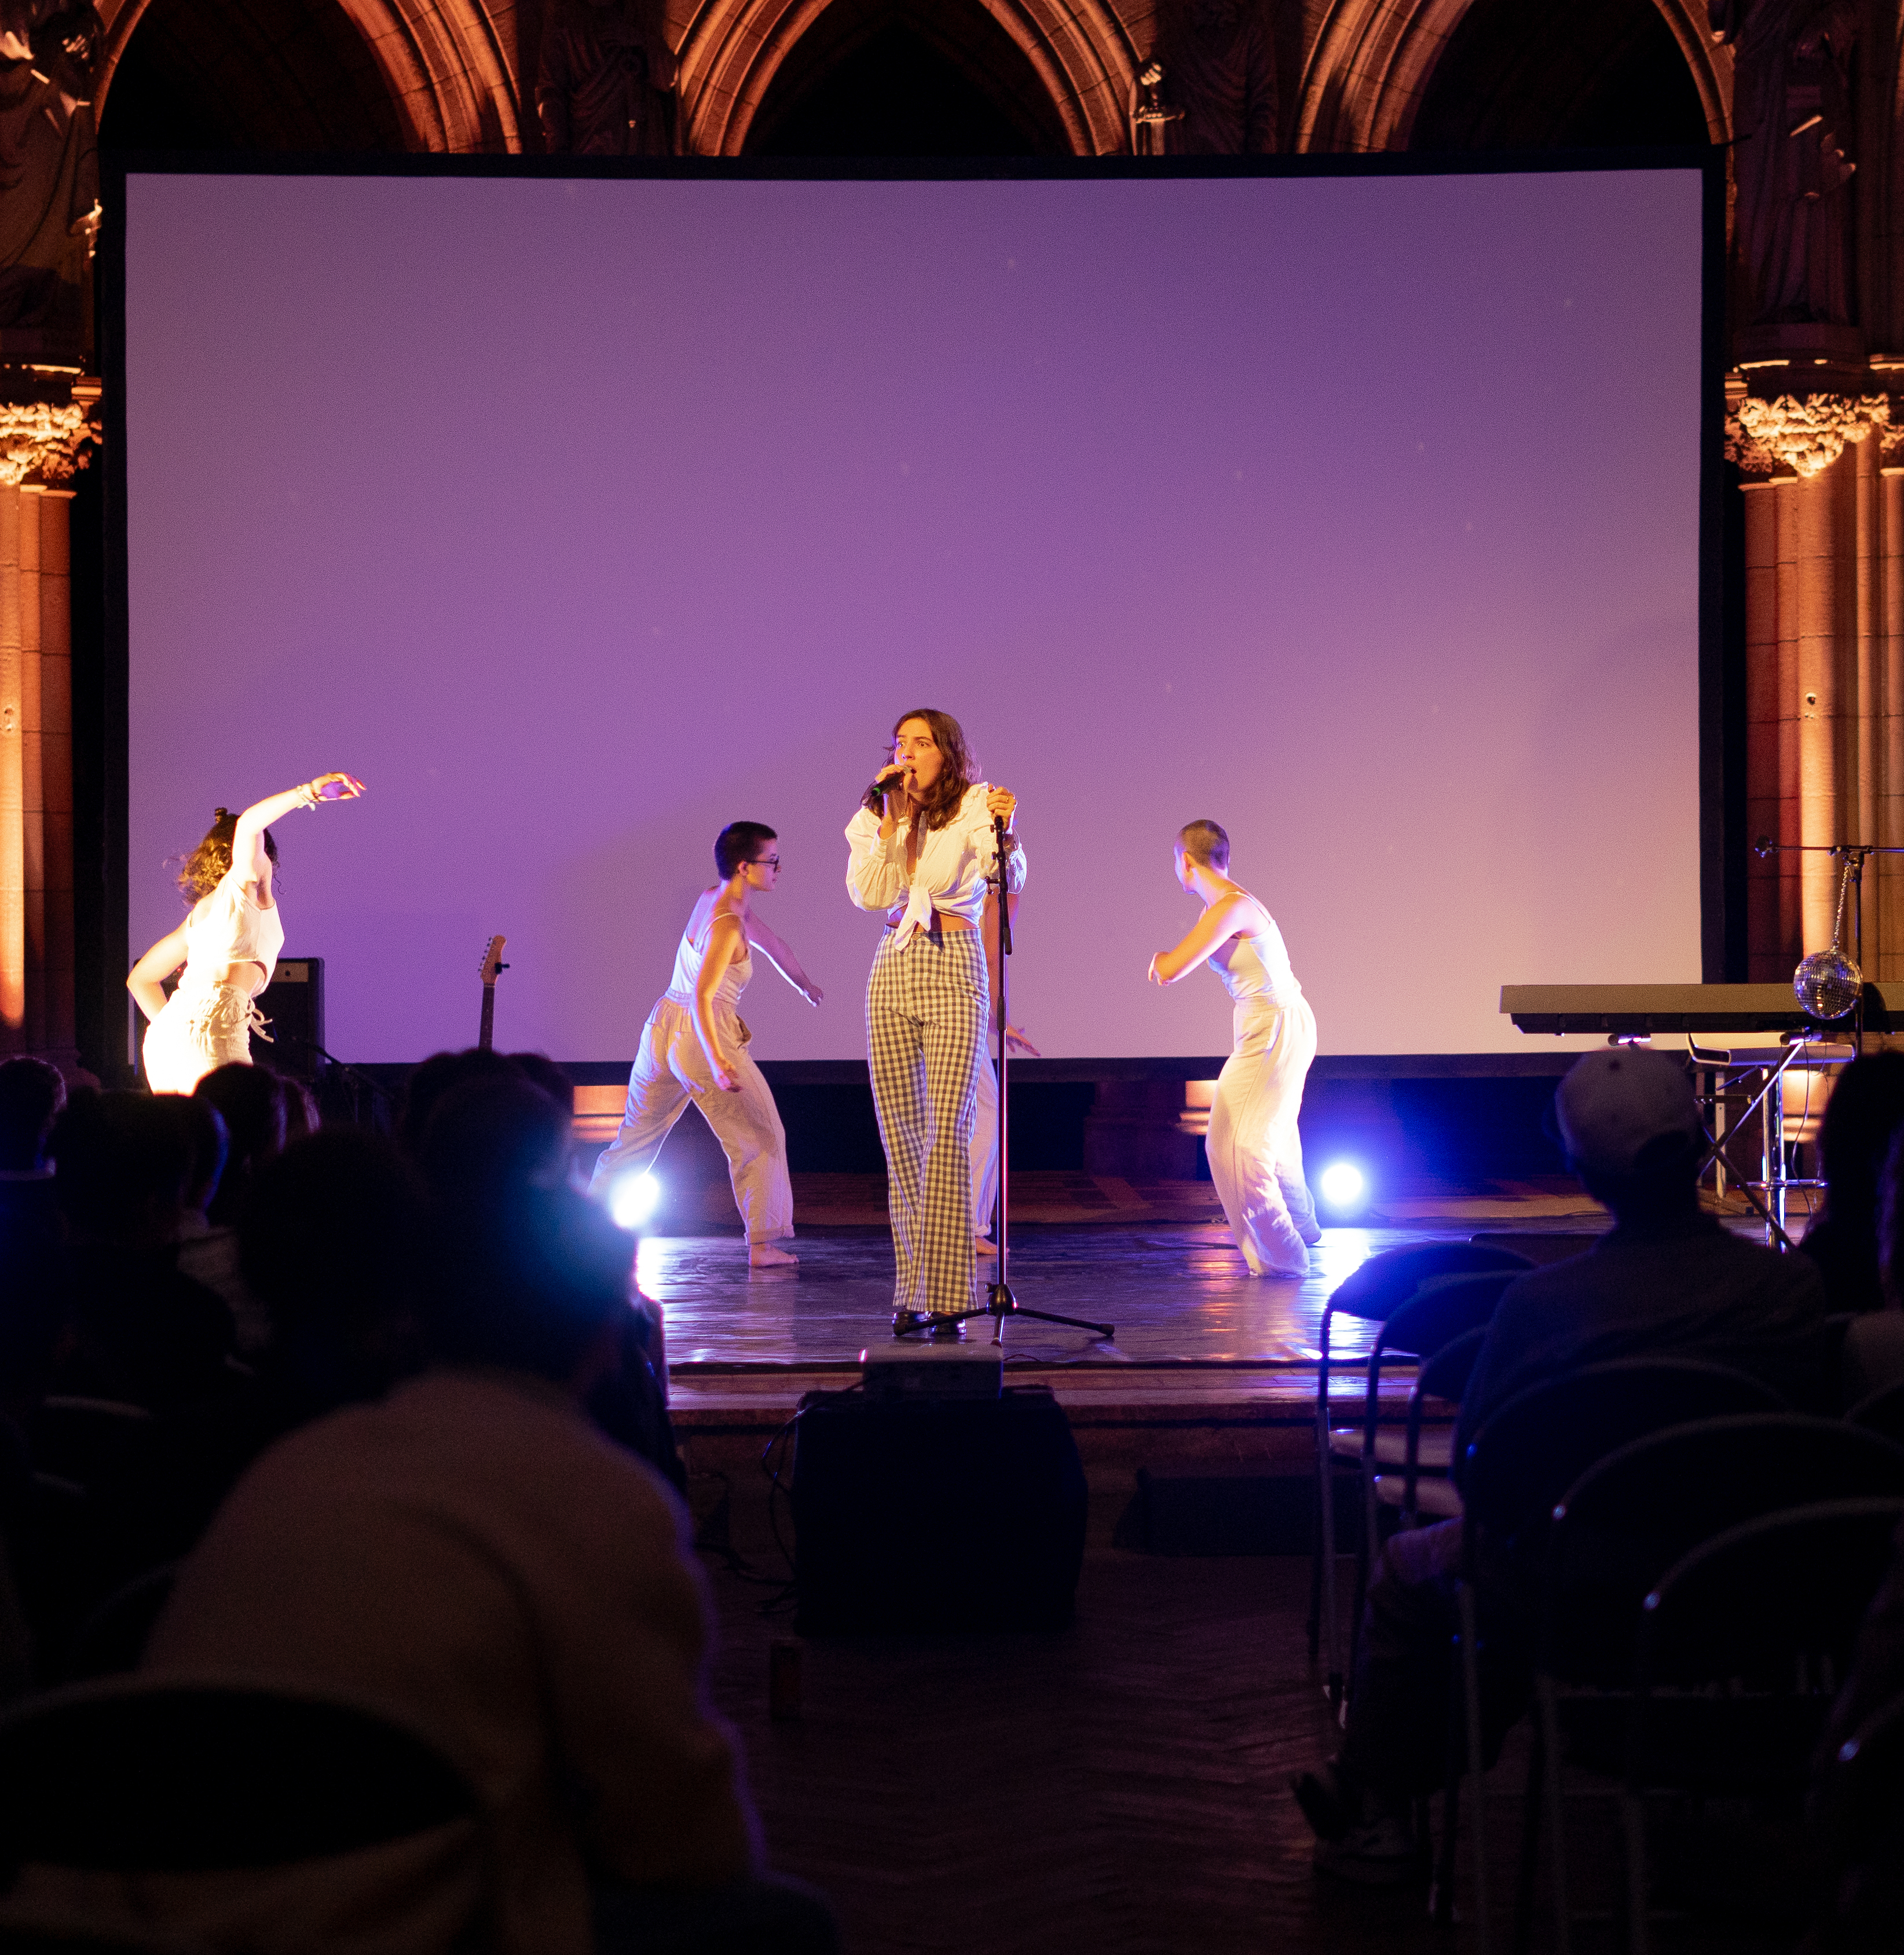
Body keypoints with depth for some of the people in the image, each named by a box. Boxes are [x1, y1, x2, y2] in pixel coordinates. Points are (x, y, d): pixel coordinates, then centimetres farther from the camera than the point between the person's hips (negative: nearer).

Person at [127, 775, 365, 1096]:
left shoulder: (200, 913, 29)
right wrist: (308, 792, -17)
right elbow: (247, 825, -13)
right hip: (210, 1026, -8)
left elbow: (140, 978, 32)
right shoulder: (242, 884, 9)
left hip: (163, 1034, 8)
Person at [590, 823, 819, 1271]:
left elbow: (769, 941, 25)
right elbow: (702, 997, -27)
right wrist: (717, 1062, -35)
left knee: (635, 1139, 16)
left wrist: (804, 984, 40)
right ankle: (762, 1245, 3)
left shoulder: (713, 898, 9)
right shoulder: (728, 924, -19)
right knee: (761, 1138, 4)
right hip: (702, 1037, -9)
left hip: (663, 1027, 9)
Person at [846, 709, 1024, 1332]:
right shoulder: (879, 818, 12)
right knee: (900, 1133, 3)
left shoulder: (974, 807, -1)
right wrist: (887, 820, -7)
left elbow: (1010, 878, -16)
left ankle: (947, 1297, -13)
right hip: (892, 970, 5)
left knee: (947, 1131, -12)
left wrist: (1005, 831, -35)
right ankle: (912, 1291, 9)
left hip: (953, 966, -5)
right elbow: (870, 894, -2)